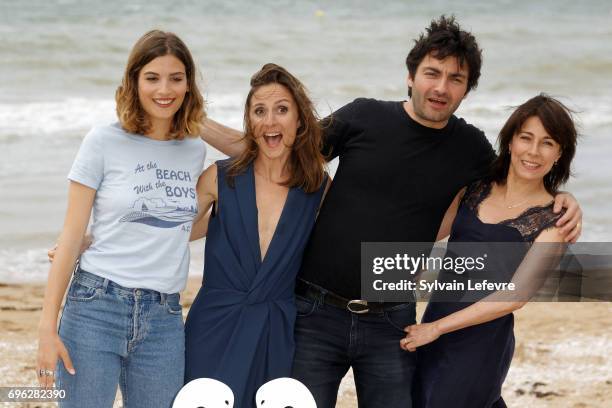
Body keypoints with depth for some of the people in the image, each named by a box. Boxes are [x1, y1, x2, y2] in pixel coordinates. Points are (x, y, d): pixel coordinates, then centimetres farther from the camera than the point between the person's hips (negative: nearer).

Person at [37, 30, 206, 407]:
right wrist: (48, 327, -7)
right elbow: (71, 236, -3)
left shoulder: (195, 152, 10)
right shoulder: (104, 143, -2)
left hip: (164, 319, 4)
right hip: (95, 309, -4)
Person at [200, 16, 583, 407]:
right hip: (316, 314, -1)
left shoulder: (470, 148, 2)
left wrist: (563, 199, -1)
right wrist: (197, 122, -4)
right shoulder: (364, 118, -4)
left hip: (391, 324, 2)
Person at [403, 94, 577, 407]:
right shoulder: (477, 187, 5)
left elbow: (516, 294, -14)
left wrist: (436, 328, -15)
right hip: (433, 328, 6)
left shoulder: (553, 220, -9)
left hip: (481, 340, -5)